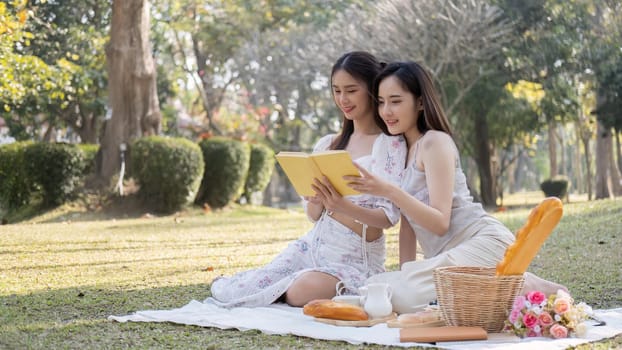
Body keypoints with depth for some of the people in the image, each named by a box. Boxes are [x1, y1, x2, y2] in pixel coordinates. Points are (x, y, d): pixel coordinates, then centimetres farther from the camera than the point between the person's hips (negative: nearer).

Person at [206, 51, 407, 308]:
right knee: (224, 292, -8)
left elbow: (389, 217, -15)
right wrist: (316, 201, -17)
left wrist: (344, 207, -34)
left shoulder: (391, 144, -8)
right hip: (313, 246, 5)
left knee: (303, 290, -34)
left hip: (356, 260, -5)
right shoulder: (328, 145, 9)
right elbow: (313, 215, 8)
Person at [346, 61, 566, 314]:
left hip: (485, 242, -9)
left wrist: (388, 191, -25)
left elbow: (440, 222, -15)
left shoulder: (435, 142, -6)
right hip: (448, 254, 9)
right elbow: (407, 222, 15)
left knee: (397, 293, -30)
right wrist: (406, 273, 5)